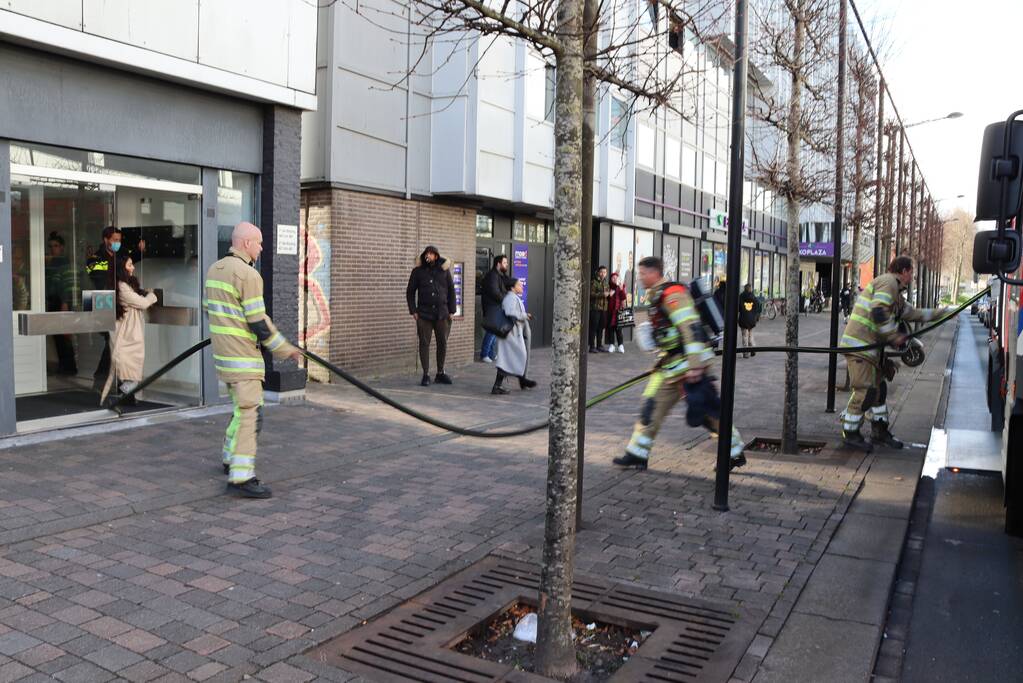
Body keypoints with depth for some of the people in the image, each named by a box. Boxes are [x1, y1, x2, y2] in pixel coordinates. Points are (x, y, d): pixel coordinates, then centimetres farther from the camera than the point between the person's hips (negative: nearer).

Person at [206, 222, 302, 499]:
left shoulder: (214, 269, 12)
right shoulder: (247, 273, -16)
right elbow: (258, 322, -18)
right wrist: (285, 350, -8)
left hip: (223, 353, 10)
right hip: (242, 356, -10)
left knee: (242, 408, 23)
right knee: (249, 413, -8)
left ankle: (231, 459, 33)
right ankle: (241, 477, -9)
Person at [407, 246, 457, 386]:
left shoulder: (444, 269, 5)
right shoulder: (418, 271, 3)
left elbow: (451, 290, 8)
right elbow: (410, 291, 7)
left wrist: (452, 311, 3)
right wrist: (413, 311, -1)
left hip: (442, 313, 1)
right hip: (424, 313, -1)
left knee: (443, 343, 5)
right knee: (424, 343, 0)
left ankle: (440, 373, 17)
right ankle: (426, 375, 6)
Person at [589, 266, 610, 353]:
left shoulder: (606, 283, 18)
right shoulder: (593, 282, -3)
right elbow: (591, 294, -13)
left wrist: (609, 293, 5)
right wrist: (602, 294, -20)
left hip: (604, 308, 6)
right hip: (595, 308, -6)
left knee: (601, 327, 8)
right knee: (594, 327, -8)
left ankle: (599, 345, 16)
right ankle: (592, 346, -6)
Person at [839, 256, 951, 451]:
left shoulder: (895, 291, 24)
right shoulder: (888, 282, -10)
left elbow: (911, 313, 32)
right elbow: (878, 313, -22)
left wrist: (938, 313, 34)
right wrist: (895, 336, -16)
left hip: (870, 346, 11)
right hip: (859, 345, -11)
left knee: (879, 388, 17)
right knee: (865, 390, -9)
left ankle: (880, 431, 27)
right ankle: (850, 433, -1)